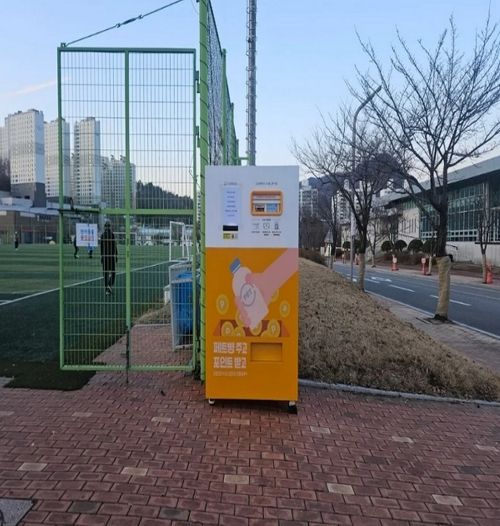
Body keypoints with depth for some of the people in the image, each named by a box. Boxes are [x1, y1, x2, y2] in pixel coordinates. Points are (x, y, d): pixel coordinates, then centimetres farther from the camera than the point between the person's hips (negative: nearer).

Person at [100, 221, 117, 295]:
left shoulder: (102, 235, 2)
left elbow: (101, 247, 6)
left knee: (105, 272, 10)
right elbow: (114, 246, -8)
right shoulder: (112, 235, -8)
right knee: (112, 272, 4)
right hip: (111, 255, -3)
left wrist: (102, 256, 13)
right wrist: (116, 256, 0)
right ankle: (110, 285, -14)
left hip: (104, 255, 3)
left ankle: (106, 288, 13)